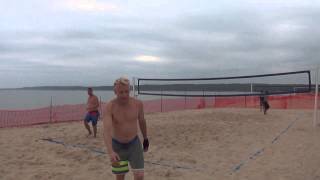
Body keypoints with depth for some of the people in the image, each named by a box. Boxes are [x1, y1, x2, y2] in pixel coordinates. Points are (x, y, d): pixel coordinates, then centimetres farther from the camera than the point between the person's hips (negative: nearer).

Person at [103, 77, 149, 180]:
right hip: (117, 146, -1)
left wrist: (145, 139, 17)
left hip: (134, 144, 1)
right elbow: (106, 131, -34)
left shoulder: (138, 104, -14)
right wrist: (110, 152, -49)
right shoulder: (109, 107, -23)